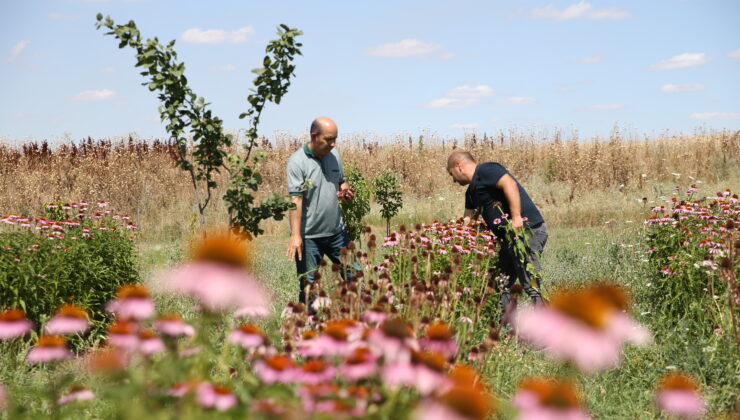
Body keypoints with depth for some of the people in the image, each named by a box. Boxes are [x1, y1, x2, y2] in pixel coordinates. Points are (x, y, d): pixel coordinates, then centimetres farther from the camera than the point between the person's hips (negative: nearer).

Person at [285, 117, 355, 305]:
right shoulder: (297, 161, -13)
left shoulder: (333, 155, 7)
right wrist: (295, 235, -27)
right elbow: (295, 200, -19)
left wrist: (345, 191, -3)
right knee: (309, 285, 1)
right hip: (309, 236, -6)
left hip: (336, 232, 6)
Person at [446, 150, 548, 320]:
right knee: (501, 284, 11)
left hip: (526, 229, -11)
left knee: (530, 282, -13)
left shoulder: (485, 170, -6)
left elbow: (509, 184, -22)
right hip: (509, 236, 11)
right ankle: (502, 321, 15)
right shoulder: (472, 192, 24)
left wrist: (516, 217, -28)